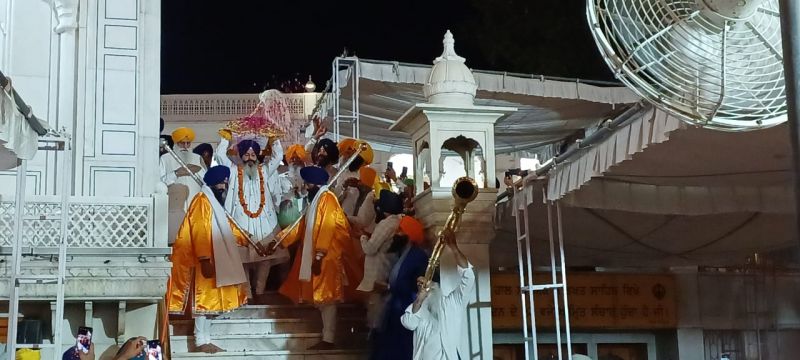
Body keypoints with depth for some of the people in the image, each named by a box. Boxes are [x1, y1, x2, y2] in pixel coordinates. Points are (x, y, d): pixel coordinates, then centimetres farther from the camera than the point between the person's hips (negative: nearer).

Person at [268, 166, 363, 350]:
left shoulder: (327, 198, -12)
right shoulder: (317, 200, 19)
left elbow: (327, 229, -20)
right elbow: (302, 226, 22)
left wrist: (318, 256, -24)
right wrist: (278, 240, 18)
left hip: (326, 258, -10)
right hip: (318, 257, 10)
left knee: (327, 298, -7)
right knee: (322, 298, 9)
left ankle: (328, 339, -5)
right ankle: (327, 336, 12)